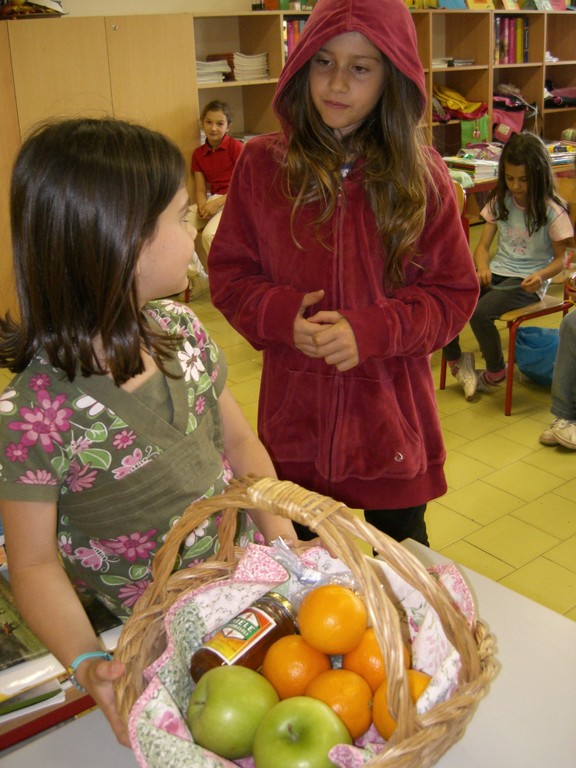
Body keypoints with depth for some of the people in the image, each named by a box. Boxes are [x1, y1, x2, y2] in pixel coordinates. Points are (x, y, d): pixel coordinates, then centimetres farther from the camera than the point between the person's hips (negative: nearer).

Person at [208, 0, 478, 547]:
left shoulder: (420, 174, -5)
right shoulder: (261, 165, -3)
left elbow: (454, 292, -3)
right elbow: (228, 274, 2)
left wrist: (369, 331, -19)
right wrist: (282, 317, -18)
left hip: (390, 414, 0)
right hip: (295, 414, 1)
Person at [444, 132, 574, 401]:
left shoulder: (552, 211, -7)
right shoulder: (499, 202, 6)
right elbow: (482, 246, 7)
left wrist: (541, 276, -23)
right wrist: (483, 268, -15)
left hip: (529, 281, -5)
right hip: (497, 273, 5)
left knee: (480, 312, -31)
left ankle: (495, 373, -3)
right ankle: (455, 361, 5)